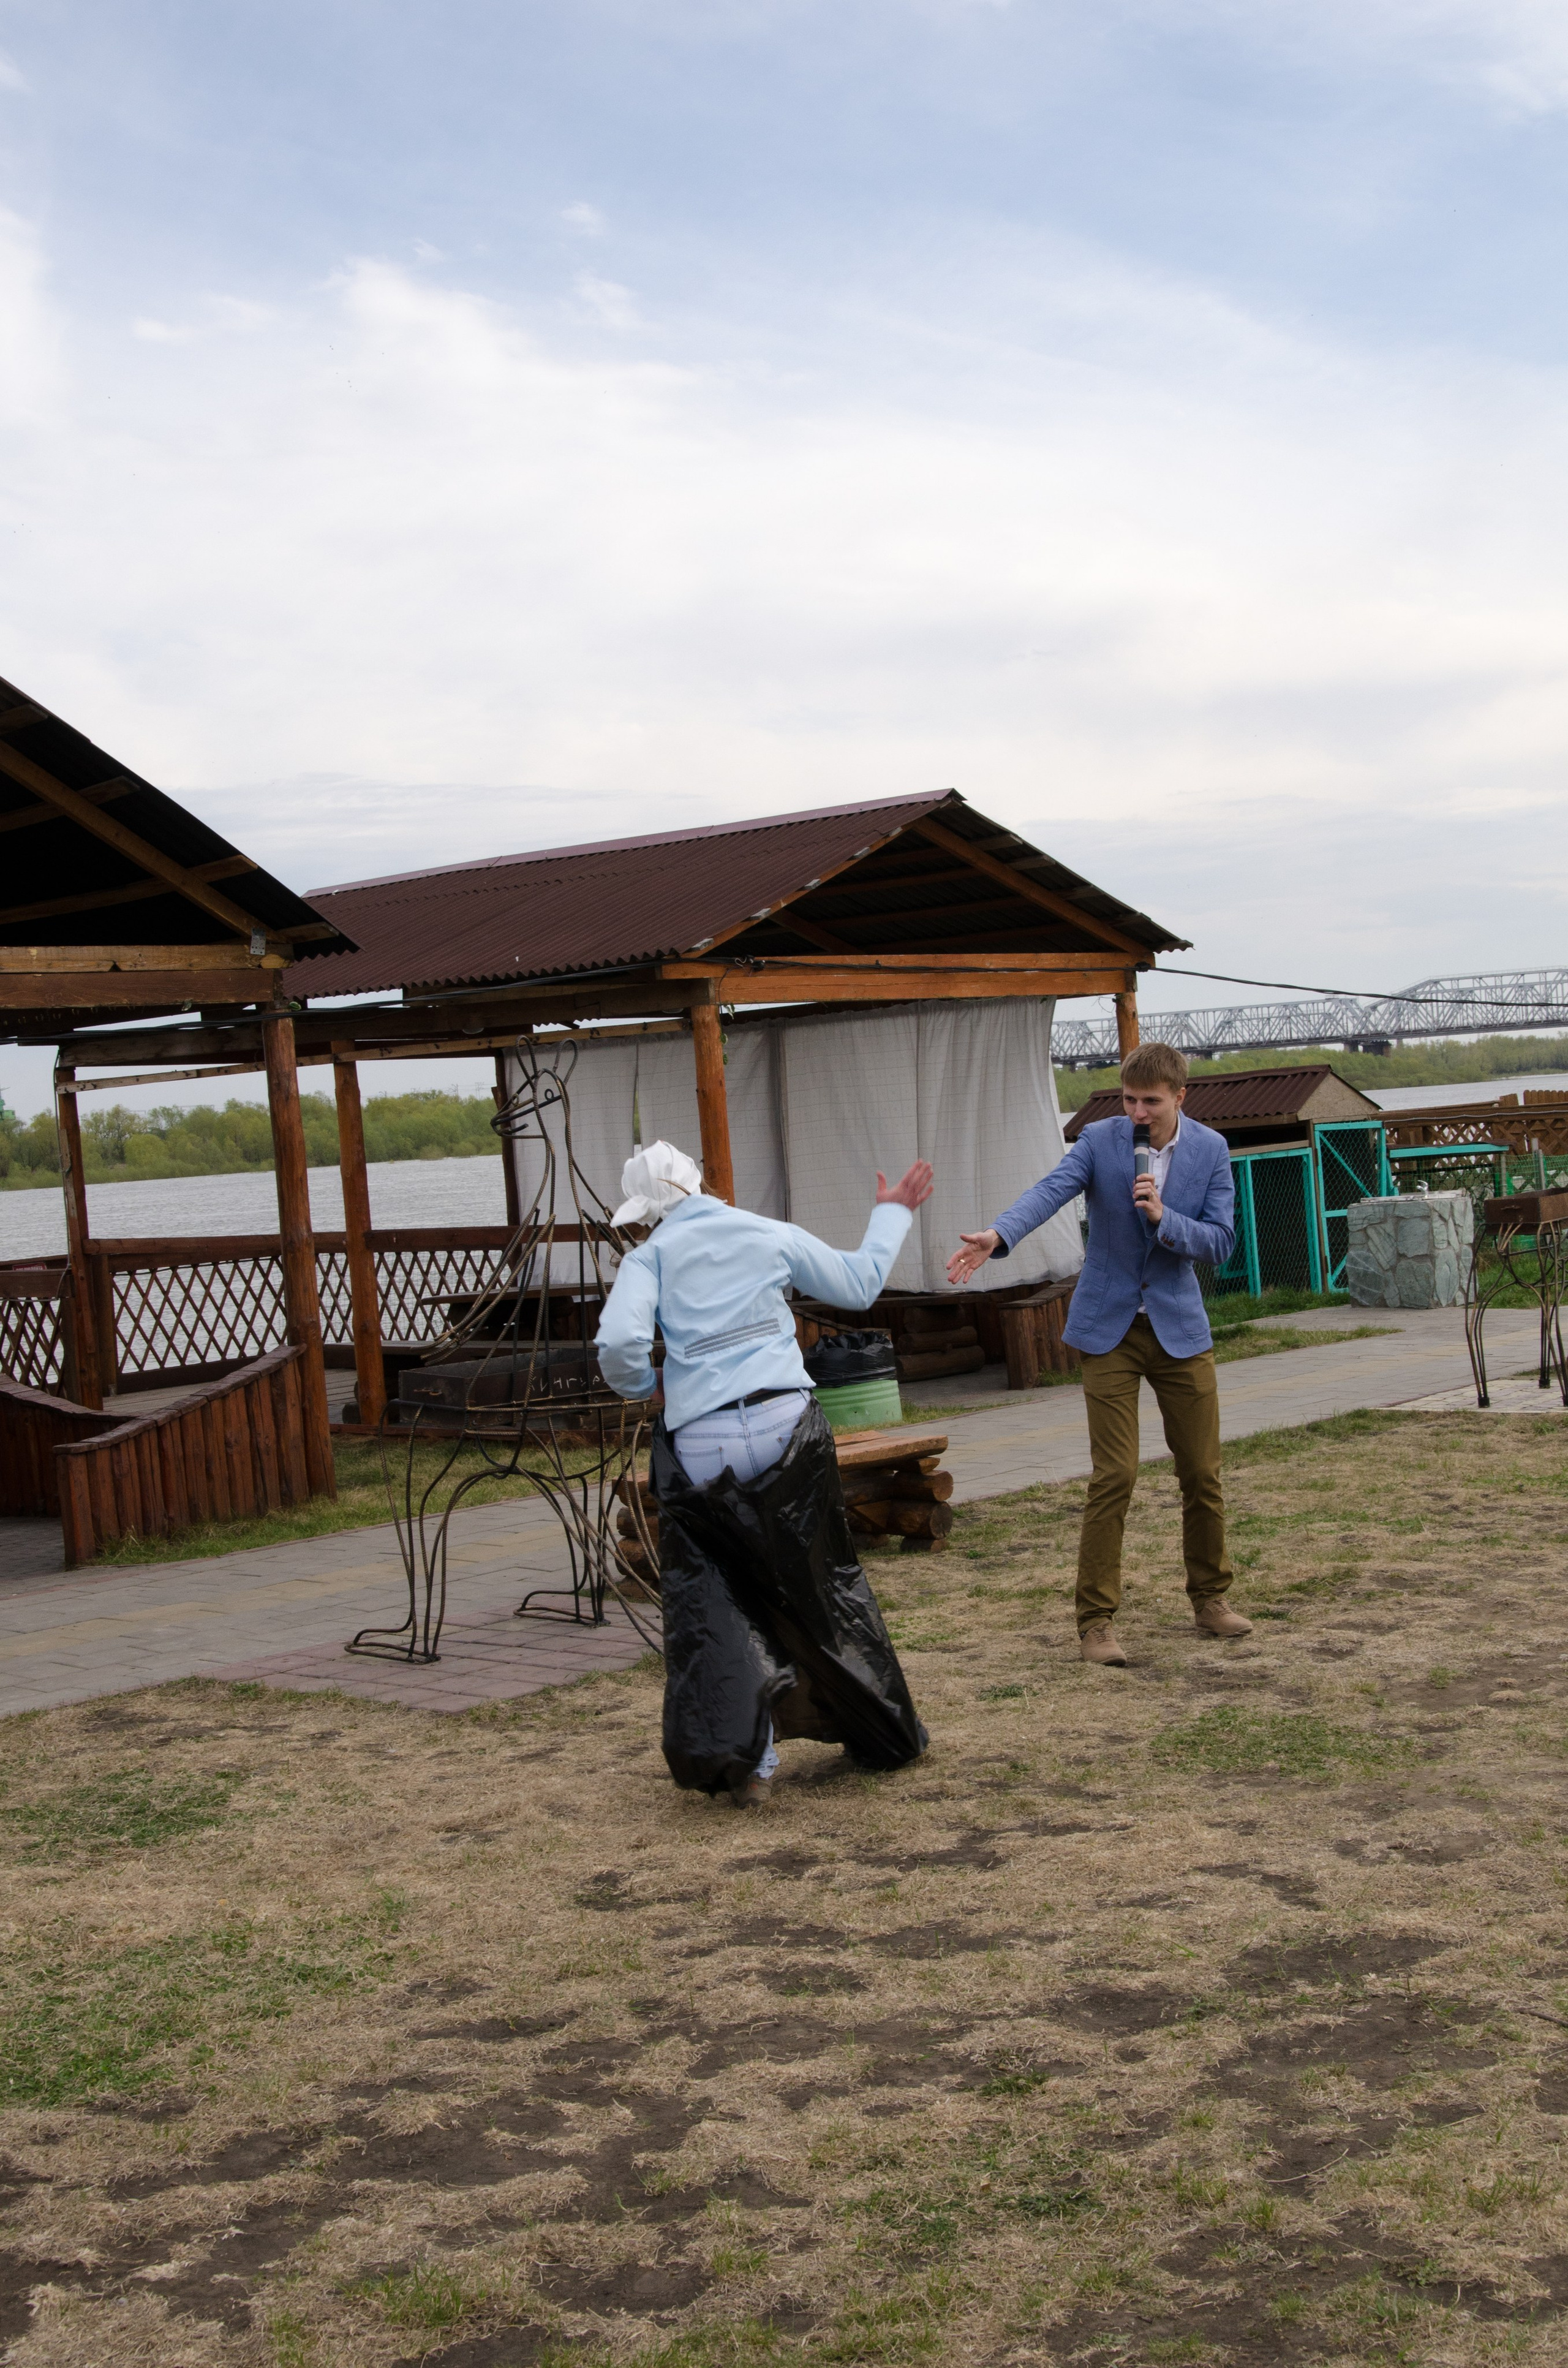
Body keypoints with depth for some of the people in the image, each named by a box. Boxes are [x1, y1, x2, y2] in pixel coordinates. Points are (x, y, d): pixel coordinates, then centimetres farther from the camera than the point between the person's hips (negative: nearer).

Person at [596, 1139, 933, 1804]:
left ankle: (742, 1758, -2)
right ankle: (885, 1734, 28)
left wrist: (639, 1387, 11)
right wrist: (893, 1216, 39)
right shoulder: (772, 1235, 11)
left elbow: (618, 1343, -11)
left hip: (699, 1447, -2)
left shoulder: (651, 1255, 5)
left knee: (708, 1603, 11)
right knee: (822, 1582, 16)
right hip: (784, 1428, 2)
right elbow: (858, 1284, 24)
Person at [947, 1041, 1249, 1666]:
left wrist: (1164, 1218, -23)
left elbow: (1220, 1243, -4)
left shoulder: (1211, 1150, -2)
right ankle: (1096, 1619, 2)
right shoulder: (1100, 1140, -9)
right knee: (1114, 1476, -7)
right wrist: (998, 1235, -45)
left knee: (1202, 1473, 9)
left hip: (1180, 1327, 3)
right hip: (1110, 1330, -2)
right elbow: (1051, 1191, -26)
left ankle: (1211, 1598, 28)